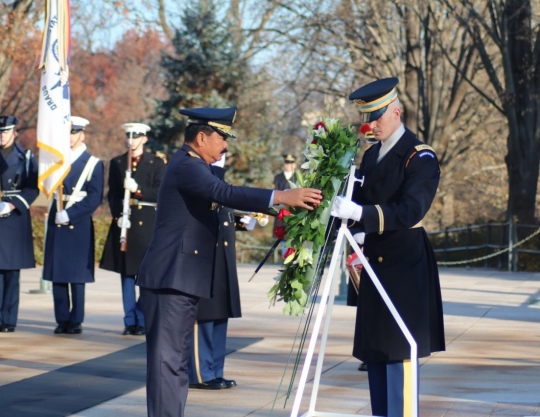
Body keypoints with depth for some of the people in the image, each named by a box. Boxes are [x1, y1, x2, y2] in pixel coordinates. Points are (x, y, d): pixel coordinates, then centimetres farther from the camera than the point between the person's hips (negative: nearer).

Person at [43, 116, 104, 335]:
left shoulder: (93, 163, 0)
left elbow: (95, 198, -7)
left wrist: (70, 215, -14)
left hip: (79, 225, -4)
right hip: (56, 224, 4)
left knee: (76, 276, -2)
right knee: (57, 274, 2)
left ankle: (76, 321, 4)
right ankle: (62, 320, 7)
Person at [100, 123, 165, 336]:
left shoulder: (156, 163, 4)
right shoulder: (116, 163, 12)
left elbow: (160, 193, -4)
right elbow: (112, 194, 7)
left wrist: (137, 188, -20)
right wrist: (117, 216, -9)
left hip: (147, 224, -2)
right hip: (124, 222, 2)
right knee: (126, 272, 2)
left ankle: (142, 321, 1)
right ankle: (130, 321, 5)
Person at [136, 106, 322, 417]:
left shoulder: (192, 166, 18)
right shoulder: (186, 166, -15)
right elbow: (225, 193, -30)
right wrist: (282, 197, -37)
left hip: (183, 278, 11)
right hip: (171, 277, -11)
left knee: (177, 358, 12)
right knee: (167, 357, -11)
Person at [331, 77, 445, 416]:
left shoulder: (421, 157, -11)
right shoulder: (371, 155, 14)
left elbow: (411, 209, -23)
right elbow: (361, 202, 14)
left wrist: (360, 212, -33)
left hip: (406, 265, -8)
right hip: (376, 262, 8)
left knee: (399, 351, -8)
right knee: (375, 349, 10)